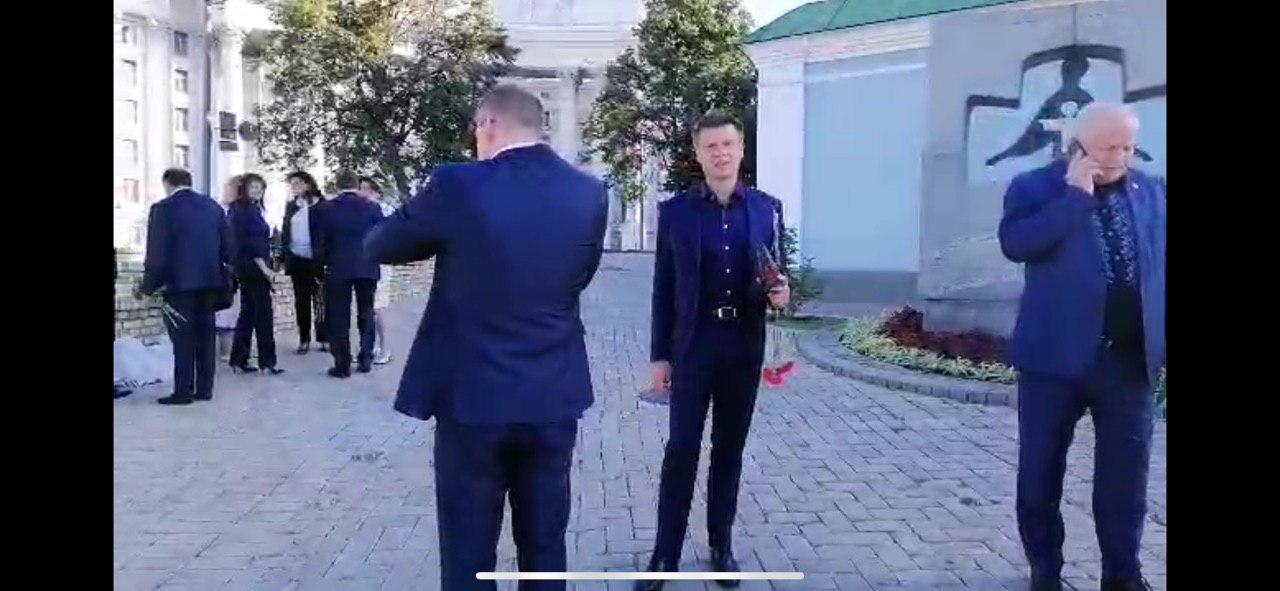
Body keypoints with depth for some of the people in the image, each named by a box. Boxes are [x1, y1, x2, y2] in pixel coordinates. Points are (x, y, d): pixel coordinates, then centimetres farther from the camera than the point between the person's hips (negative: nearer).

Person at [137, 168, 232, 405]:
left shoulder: (163, 208, -8)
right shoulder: (213, 206, 7)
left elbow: (157, 252, -11)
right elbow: (227, 245, 8)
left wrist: (148, 285, -3)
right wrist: (222, 275, 19)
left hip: (180, 283, -5)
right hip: (209, 281, 5)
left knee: (183, 338, -1)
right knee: (205, 336, 10)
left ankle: (183, 391, 2)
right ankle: (204, 388, 14)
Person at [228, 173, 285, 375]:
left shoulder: (244, 209, 16)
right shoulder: (246, 210, -12)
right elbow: (250, 241, -19)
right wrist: (264, 268, -20)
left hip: (245, 269, 10)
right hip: (254, 268, -10)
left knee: (248, 313, 12)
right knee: (263, 313, -5)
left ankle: (238, 361, 14)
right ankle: (267, 362, -2)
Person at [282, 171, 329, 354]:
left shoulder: (320, 204, -2)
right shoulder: (291, 206, 12)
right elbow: (286, 232, 13)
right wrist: (283, 257, 7)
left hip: (315, 259, -4)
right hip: (296, 259, 4)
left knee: (319, 300, 1)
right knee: (301, 300, 6)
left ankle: (323, 338, 7)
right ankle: (304, 339, 11)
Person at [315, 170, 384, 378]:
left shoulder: (327, 209, -1)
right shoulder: (372, 207, -3)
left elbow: (320, 243, 2)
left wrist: (326, 261, 16)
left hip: (338, 268, -1)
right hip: (367, 267, 1)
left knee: (339, 317, 3)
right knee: (366, 313, 13)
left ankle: (342, 365, 2)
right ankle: (365, 359, 14)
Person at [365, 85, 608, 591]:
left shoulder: (459, 184, -12)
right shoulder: (588, 194, 0)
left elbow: (379, 247, 2)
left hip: (473, 397, -3)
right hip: (555, 398, 4)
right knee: (544, 549, 15)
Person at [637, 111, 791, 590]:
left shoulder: (768, 208, 4)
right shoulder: (675, 211, 0)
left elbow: (776, 271, 12)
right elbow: (664, 288, 1)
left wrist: (780, 293, -12)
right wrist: (659, 355, -2)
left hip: (745, 347, 2)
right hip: (692, 346, -2)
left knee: (730, 450, 10)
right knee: (681, 450, -2)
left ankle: (721, 545, 23)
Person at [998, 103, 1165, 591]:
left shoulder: (1151, 193, 9)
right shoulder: (1035, 187, -3)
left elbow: (1162, 268, 14)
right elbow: (1015, 244, -21)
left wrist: (1162, 341, 8)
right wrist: (1075, 195, -19)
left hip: (1131, 359, 3)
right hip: (1056, 355, -2)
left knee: (1126, 475, 8)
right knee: (1040, 471, 7)